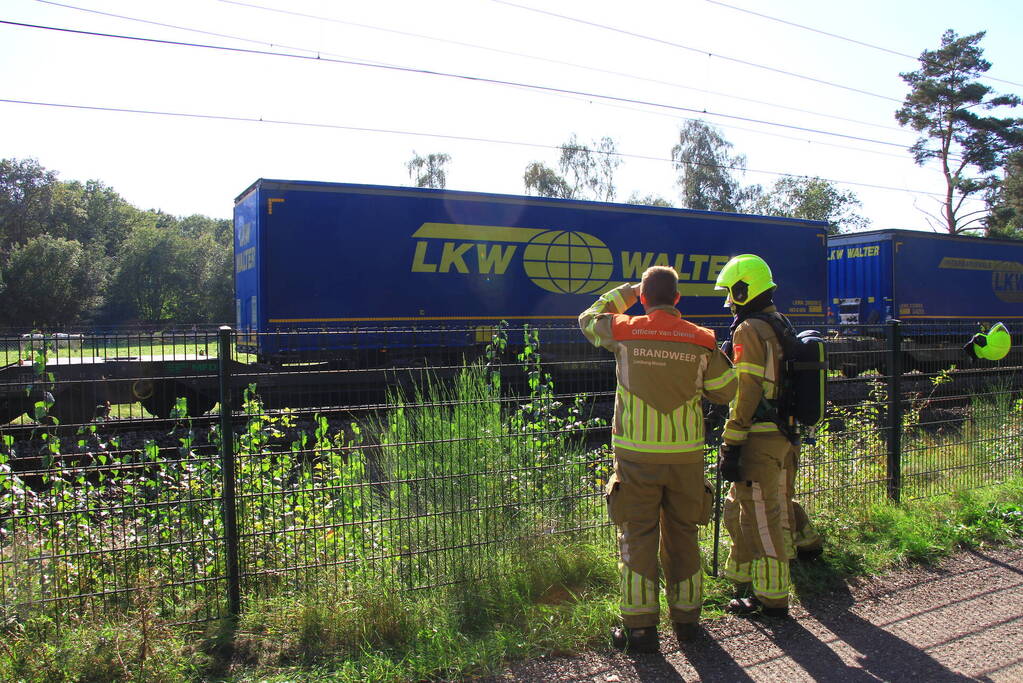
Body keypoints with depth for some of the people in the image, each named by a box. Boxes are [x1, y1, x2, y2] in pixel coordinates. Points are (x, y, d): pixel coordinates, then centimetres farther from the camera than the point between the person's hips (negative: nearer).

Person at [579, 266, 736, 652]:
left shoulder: (624, 332, -4)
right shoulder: (702, 341, -2)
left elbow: (588, 319, 17)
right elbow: (725, 391, 8)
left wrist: (624, 293, 27)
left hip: (637, 456, -2)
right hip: (686, 456, 2)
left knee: (638, 538, 6)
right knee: (682, 536, 15)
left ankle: (640, 627, 9)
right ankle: (686, 618, 28)